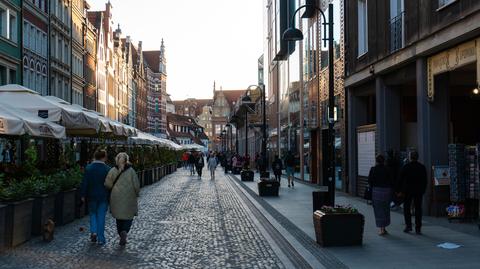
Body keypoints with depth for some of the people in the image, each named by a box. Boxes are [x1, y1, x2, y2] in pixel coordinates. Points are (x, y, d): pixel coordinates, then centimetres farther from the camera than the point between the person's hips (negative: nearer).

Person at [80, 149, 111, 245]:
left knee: (92, 213, 20)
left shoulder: (88, 168, -5)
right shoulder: (107, 169, -8)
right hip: (103, 197, -1)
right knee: (101, 216, 6)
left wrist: (83, 195, 5)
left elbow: (84, 183, -4)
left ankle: (93, 232, 2)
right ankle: (100, 238, 7)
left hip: (92, 196, 1)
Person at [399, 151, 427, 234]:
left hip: (408, 191, -2)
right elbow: (425, 181, 4)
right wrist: (423, 191, 11)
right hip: (419, 191, 2)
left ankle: (408, 225, 3)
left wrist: (402, 191, 2)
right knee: (418, 209, 5)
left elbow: (401, 179, -6)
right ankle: (418, 228, 5)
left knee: (407, 208, 10)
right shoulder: (422, 167, 1)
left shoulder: (406, 167, -7)